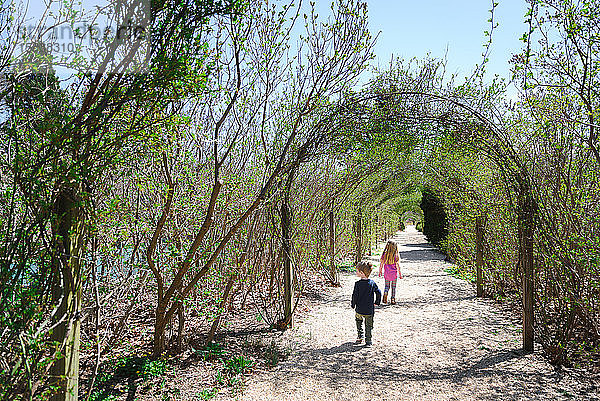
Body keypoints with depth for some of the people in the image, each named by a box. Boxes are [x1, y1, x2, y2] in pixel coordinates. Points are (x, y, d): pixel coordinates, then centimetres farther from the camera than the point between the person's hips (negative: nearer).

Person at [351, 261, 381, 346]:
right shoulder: (372, 283, -4)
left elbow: (355, 295, -10)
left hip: (359, 309, -1)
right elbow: (378, 293, 0)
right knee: (368, 325, 12)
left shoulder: (357, 284, -13)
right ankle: (368, 341, 13)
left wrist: (353, 305, 3)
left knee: (359, 322, 23)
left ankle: (360, 337, 21)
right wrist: (377, 303, 13)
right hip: (370, 310, 2)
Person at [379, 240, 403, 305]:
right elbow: (397, 266, -11)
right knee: (393, 287, 12)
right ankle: (392, 300, 15)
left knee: (387, 286, 16)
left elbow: (381, 264, -2)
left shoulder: (384, 254, -8)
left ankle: (385, 294, -8)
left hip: (387, 273, 2)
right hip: (394, 273, -2)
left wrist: (380, 271, 12)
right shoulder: (396, 255, -13)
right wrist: (400, 274, -1)